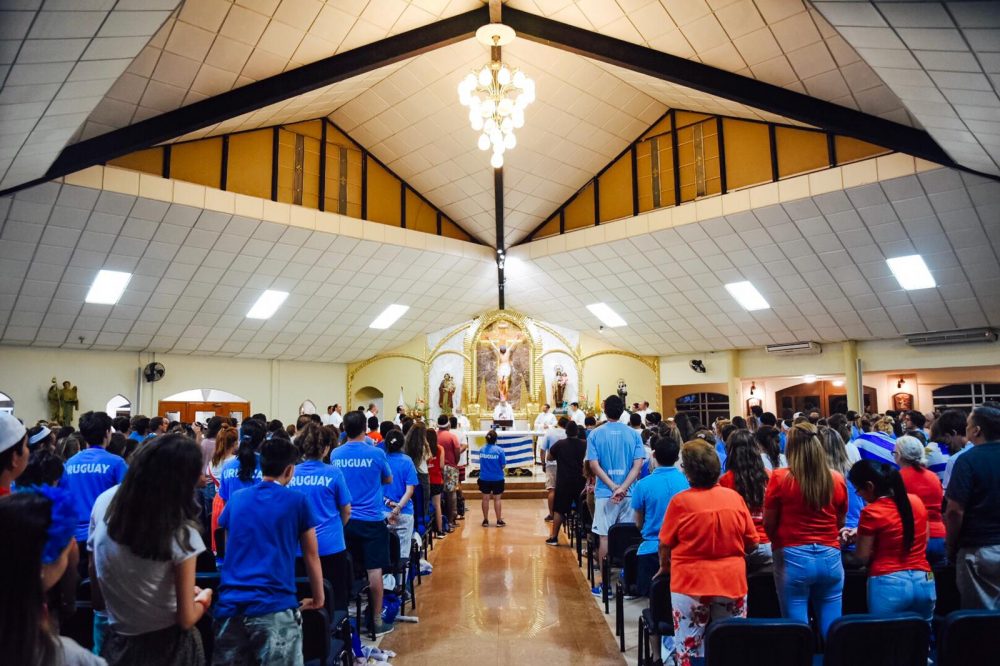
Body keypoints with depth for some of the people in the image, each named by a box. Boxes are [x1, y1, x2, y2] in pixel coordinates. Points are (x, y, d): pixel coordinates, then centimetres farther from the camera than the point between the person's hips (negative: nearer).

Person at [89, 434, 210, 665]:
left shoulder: (105, 502, -10)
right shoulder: (181, 533, -24)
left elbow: (96, 588, 2)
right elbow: (185, 620, -15)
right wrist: (204, 598, 3)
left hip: (117, 643, 4)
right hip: (167, 647, -4)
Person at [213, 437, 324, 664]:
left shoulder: (236, 498, 13)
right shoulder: (297, 501, 2)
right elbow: (311, 555, 9)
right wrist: (318, 598, 21)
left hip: (229, 605, 4)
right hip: (275, 607, -4)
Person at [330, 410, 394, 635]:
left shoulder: (335, 454, 0)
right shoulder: (376, 454, -10)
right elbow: (388, 480, 7)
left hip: (344, 519, 4)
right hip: (371, 519, -4)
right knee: (374, 570, 3)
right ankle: (376, 620, 10)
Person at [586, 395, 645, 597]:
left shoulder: (596, 434, -2)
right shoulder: (634, 434, 1)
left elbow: (594, 465, -9)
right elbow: (638, 464, -7)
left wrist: (613, 487, -9)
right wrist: (623, 488, -12)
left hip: (605, 493, -2)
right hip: (629, 493, 2)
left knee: (605, 538, 5)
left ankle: (605, 583, 11)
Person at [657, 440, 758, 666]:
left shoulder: (681, 501, -13)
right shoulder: (735, 498, -4)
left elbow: (665, 545, -5)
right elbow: (751, 543, 5)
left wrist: (665, 567, 15)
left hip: (690, 583, -3)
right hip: (732, 582, 3)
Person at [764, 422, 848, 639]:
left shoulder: (780, 478, -8)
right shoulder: (837, 479, 1)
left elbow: (768, 524, 0)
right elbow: (840, 523, 13)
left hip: (793, 558, -3)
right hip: (830, 558, 3)